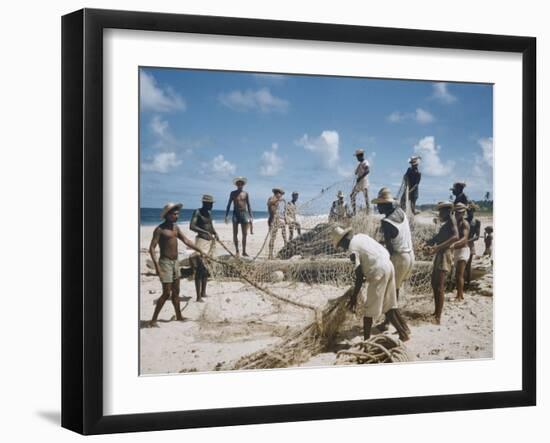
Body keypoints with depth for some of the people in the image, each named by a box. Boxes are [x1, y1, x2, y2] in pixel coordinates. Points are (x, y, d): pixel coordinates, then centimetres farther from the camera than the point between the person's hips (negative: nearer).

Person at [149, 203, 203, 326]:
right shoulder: (160, 229, -14)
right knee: (166, 293, -10)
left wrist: (199, 250, 12)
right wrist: (156, 265, -26)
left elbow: (186, 241, 17)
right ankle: (153, 320, -5)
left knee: (176, 292, 15)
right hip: (165, 262, -8)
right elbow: (152, 248, -18)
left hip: (175, 262, 8)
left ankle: (179, 317, 25)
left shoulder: (175, 227, 9)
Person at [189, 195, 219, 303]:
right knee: (199, 269, -9)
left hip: (210, 241, 8)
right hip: (201, 240, -8)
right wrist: (205, 232, -30)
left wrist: (215, 233, 0)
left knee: (206, 269, 13)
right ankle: (198, 296, -11)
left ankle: (203, 292, 22)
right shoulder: (197, 212, -10)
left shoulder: (208, 214, 13)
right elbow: (191, 226, -22)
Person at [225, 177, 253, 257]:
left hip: (244, 214, 1)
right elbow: (229, 205, 6)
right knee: (235, 233, -3)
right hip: (236, 214, -1)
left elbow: (248, 206, 11)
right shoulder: (233, 193, 5)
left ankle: (244, 251, 5)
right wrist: (226, 216, -1)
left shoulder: (245, 194, 9)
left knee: (244, 234, 0)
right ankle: (237, 250, 6)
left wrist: (251, 217, 5)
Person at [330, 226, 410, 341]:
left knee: (369, 309, 2)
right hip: (388, 266, 9)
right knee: (388, 305, 17)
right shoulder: (361, 236, 15)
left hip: (378, 271, -9)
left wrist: (354, 297, -6)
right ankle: (405, 332, 17)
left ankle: (366, 339, 7)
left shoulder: (353, 249, -9)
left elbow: (359, 276, -13)